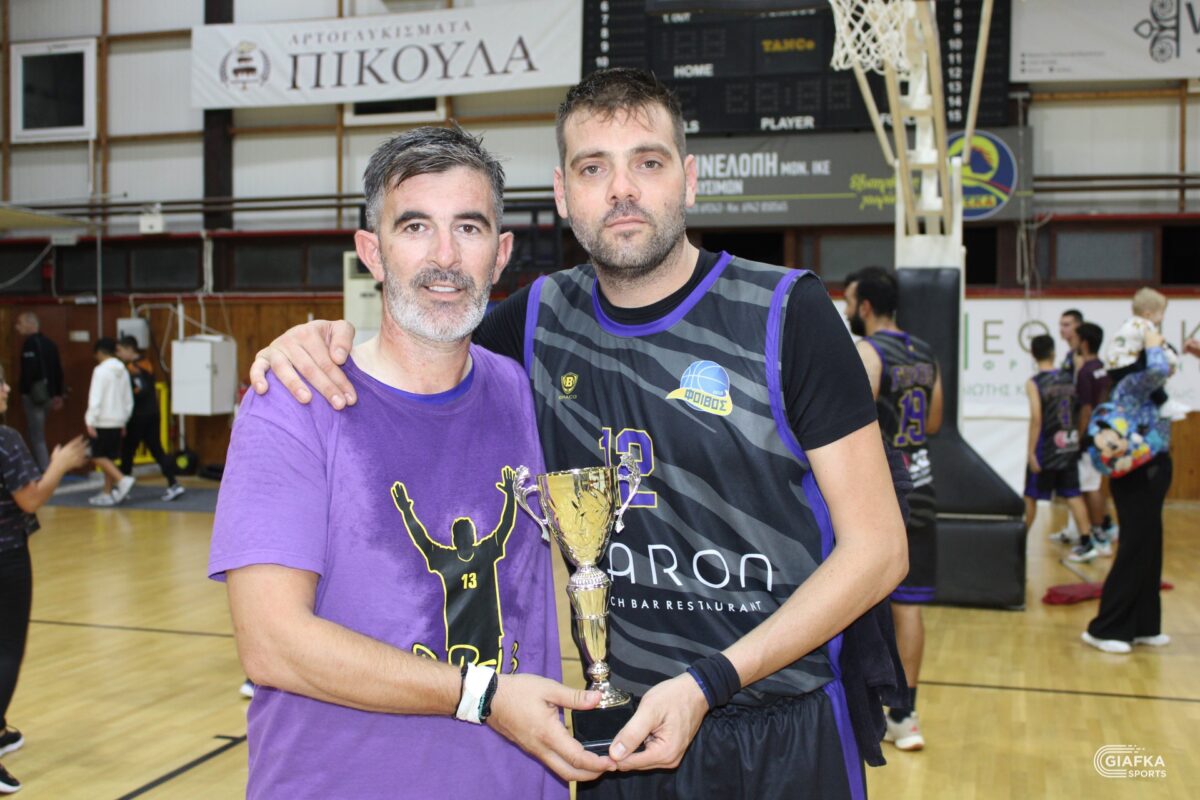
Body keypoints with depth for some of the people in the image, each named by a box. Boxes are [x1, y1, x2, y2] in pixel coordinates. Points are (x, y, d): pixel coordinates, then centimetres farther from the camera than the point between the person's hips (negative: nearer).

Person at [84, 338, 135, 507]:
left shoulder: (101, 370, -11)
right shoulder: (122, 371, 11)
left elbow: (96, 398, -17)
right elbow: (129, 400, 15)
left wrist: (91, 421, -15)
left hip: (103, 422, -7)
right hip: (118, 421, 7)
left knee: (98, 457, -3)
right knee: (109, 458, 12)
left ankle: (123, 480, -18)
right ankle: (107, 493, 13)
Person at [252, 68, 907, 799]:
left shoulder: (787, 314, -12)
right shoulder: (541, 320, -1)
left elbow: (877, 547, -11)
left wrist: (710, 682, -18)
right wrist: (327, 342, -9)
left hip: (786, 735, -3)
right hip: (622, 731, 3)